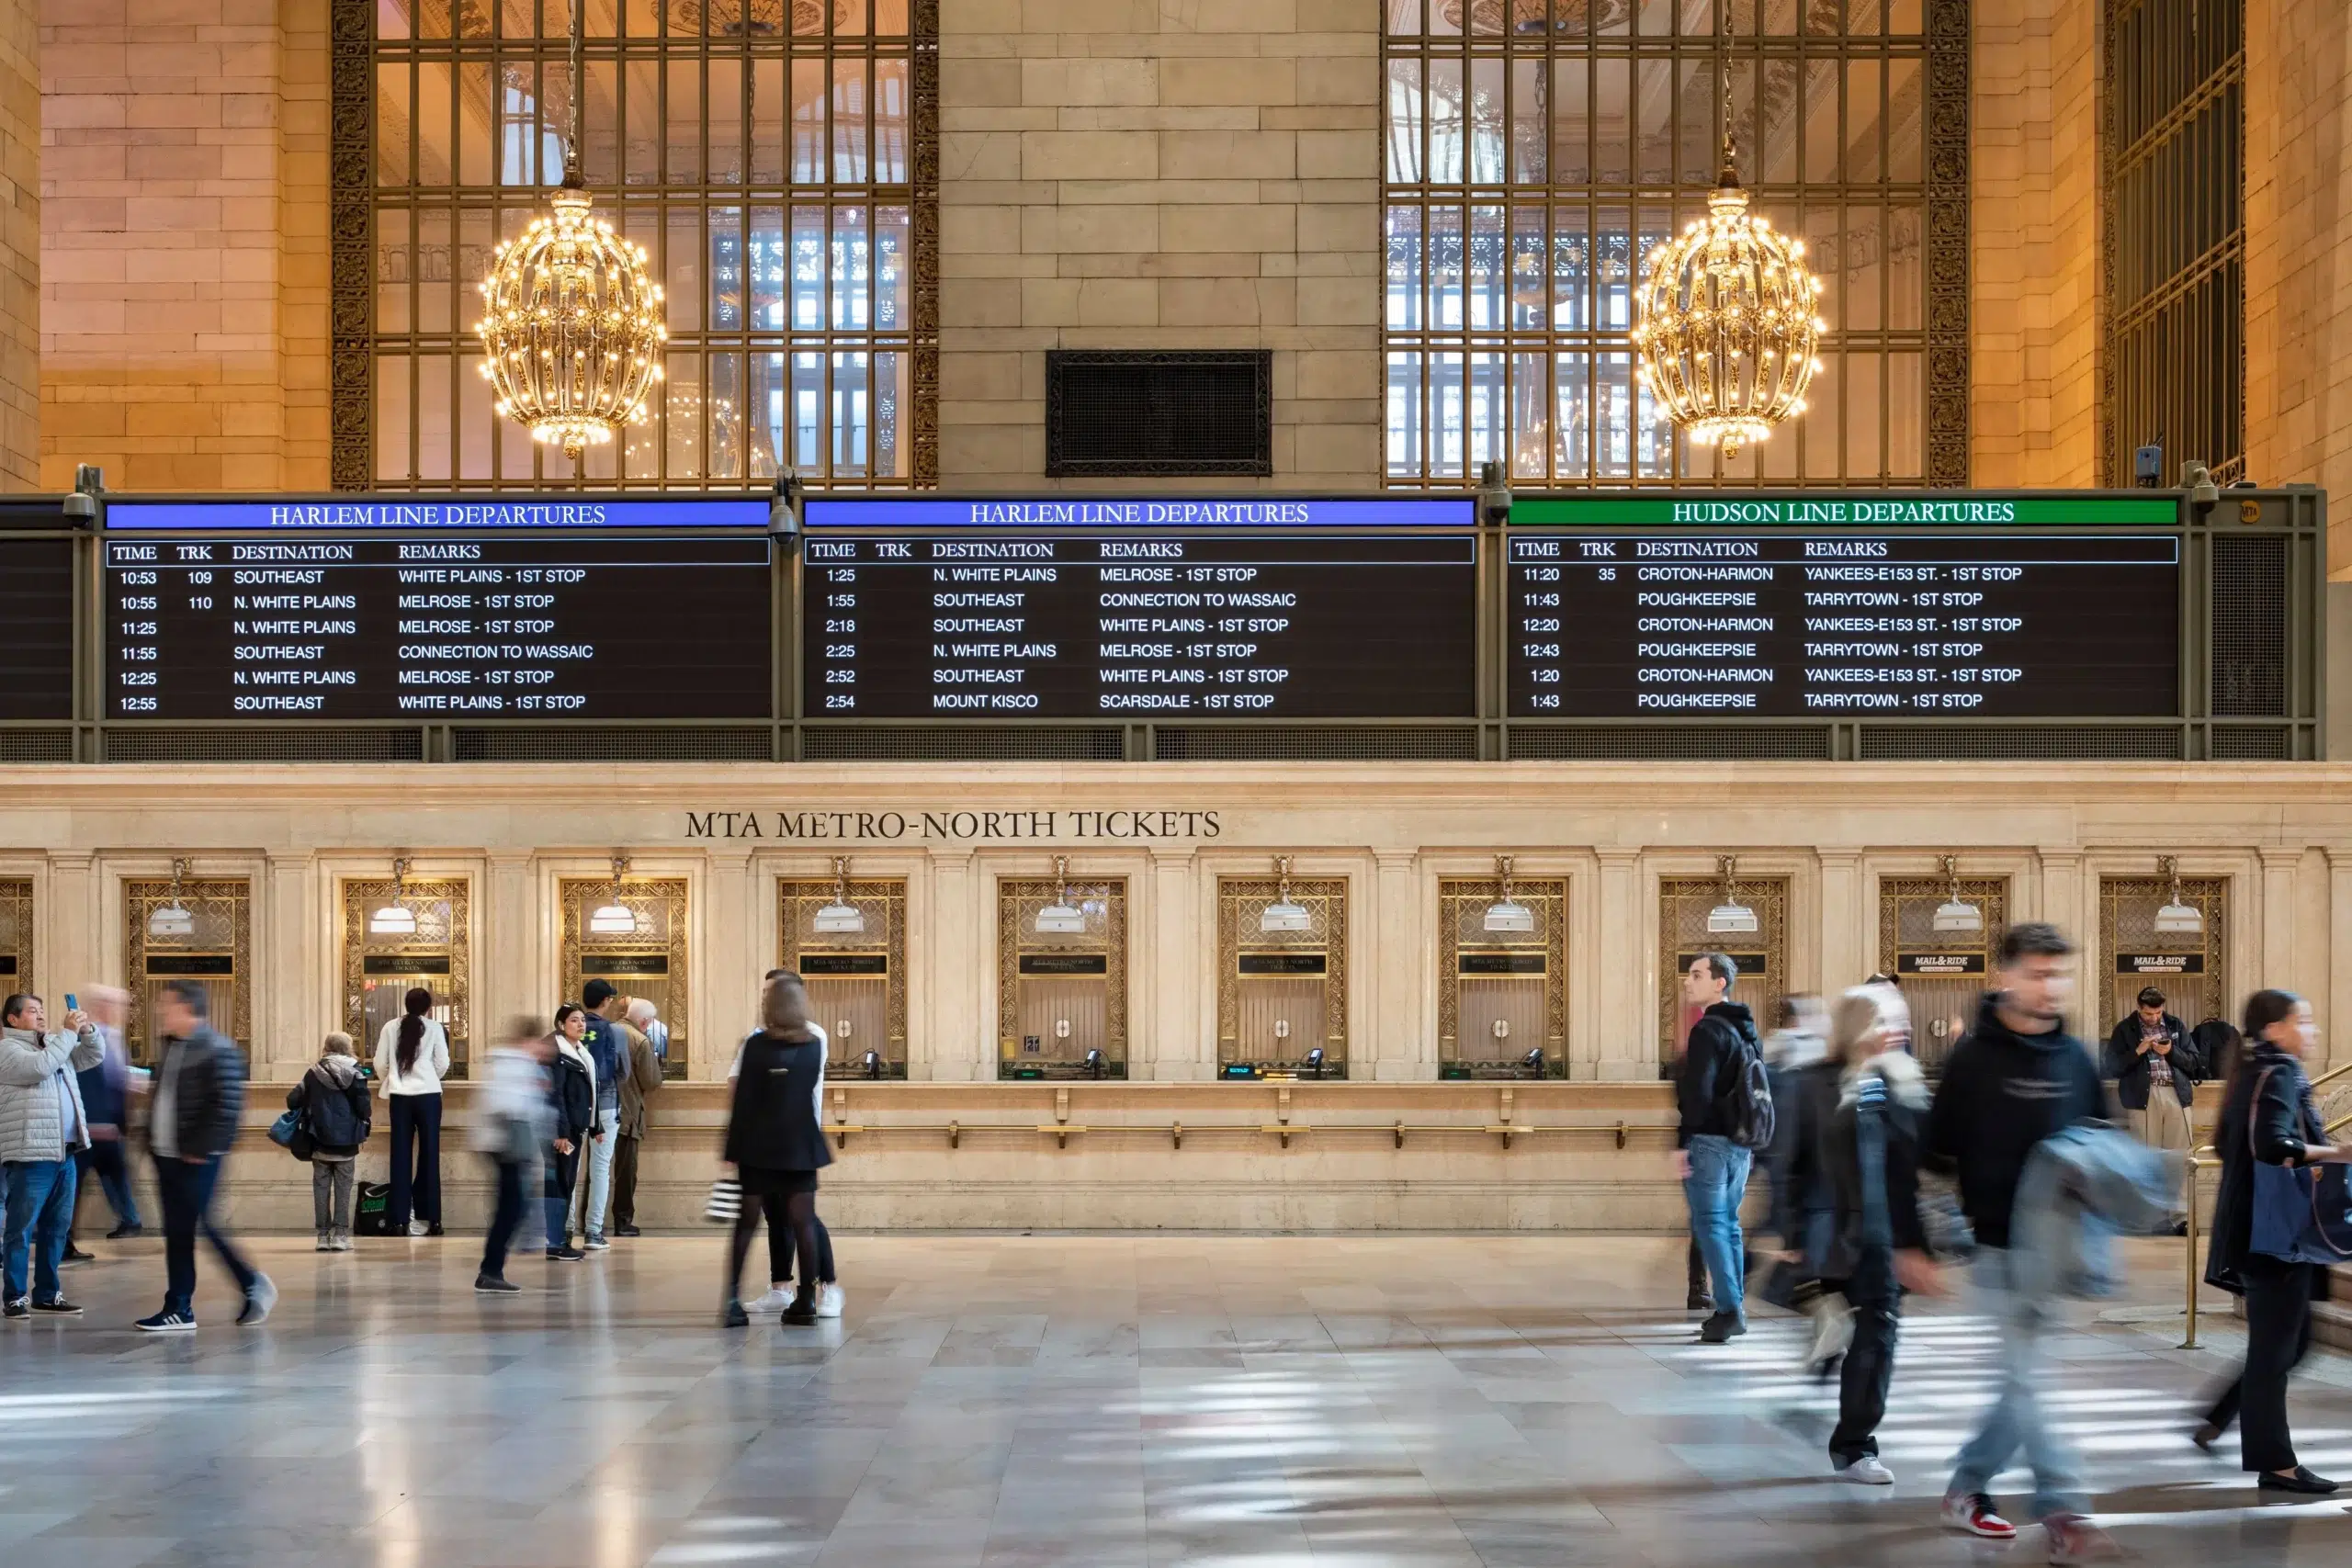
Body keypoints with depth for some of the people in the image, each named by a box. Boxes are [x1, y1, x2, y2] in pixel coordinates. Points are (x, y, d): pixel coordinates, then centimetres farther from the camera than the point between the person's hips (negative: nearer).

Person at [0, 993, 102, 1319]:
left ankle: (47, 1295, 17)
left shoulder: (56, 1046, 20)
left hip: (64, 1153, 8)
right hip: (30, 1156, -8)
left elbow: (95, 1056, 22)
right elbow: (39, 1067, -21)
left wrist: (87, 1030, 3)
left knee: (56, 1227, 11)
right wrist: (70, 1032, -16)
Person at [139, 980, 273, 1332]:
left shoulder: (217, 1051, -15)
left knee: (200, 1228, -7)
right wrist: (152, 1141, 12)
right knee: (177, 1233, 9)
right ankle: (179, 1310, 15)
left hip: (196, 1160, -9)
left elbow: (227, 1107, -20)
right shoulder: (172, 1049, 14)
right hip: (167, 1157, 9)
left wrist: (199, 1150, -19)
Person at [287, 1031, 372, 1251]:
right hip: (346, 1141, -2)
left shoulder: (314, 1072, 1)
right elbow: (363, 1104, -8)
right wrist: (365, 1130, 3)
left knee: (321, 1186, 8)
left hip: (319, 1141, 2)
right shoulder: (354, 1072, -5)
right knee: (343, 1187, 4)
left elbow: (294, 1100, 0)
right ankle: (340, 1235, 0)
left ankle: (323, 1235, 7)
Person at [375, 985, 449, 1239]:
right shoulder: (435, 1028, -1)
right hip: (428, 1095, -1)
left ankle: (400, 1220, 3)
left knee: (401, 1156, 4)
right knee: (429, 1154, 5)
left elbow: (380, 1064, 5)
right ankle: (431, 1218, 4)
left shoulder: (391, 1027, 3)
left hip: (399, 1096, 1)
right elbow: (443, 1064, 1)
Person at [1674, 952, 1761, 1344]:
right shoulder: (1746, 1029, 15)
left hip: (1709, 1140, -9)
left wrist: (1682, 1142, -16)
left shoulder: (1708, 1029, -14)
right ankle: (1735, 1309, 17)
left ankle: (1728, 1310, -9)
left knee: (1710, 1224, -6)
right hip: (1740, 1141, 9)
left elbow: (1697, 1093, -20)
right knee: (1728, 1223, 14)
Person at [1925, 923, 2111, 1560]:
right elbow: (1938, 1155, -5)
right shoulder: (1974, 1057, -7)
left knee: (2026, 1379, 10)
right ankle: (2063, 1509, -6)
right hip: (2001, 1245, -5)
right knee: (2028, 1377, -7)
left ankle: (1967, 1486, 25)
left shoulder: (2076, 1059, 6)